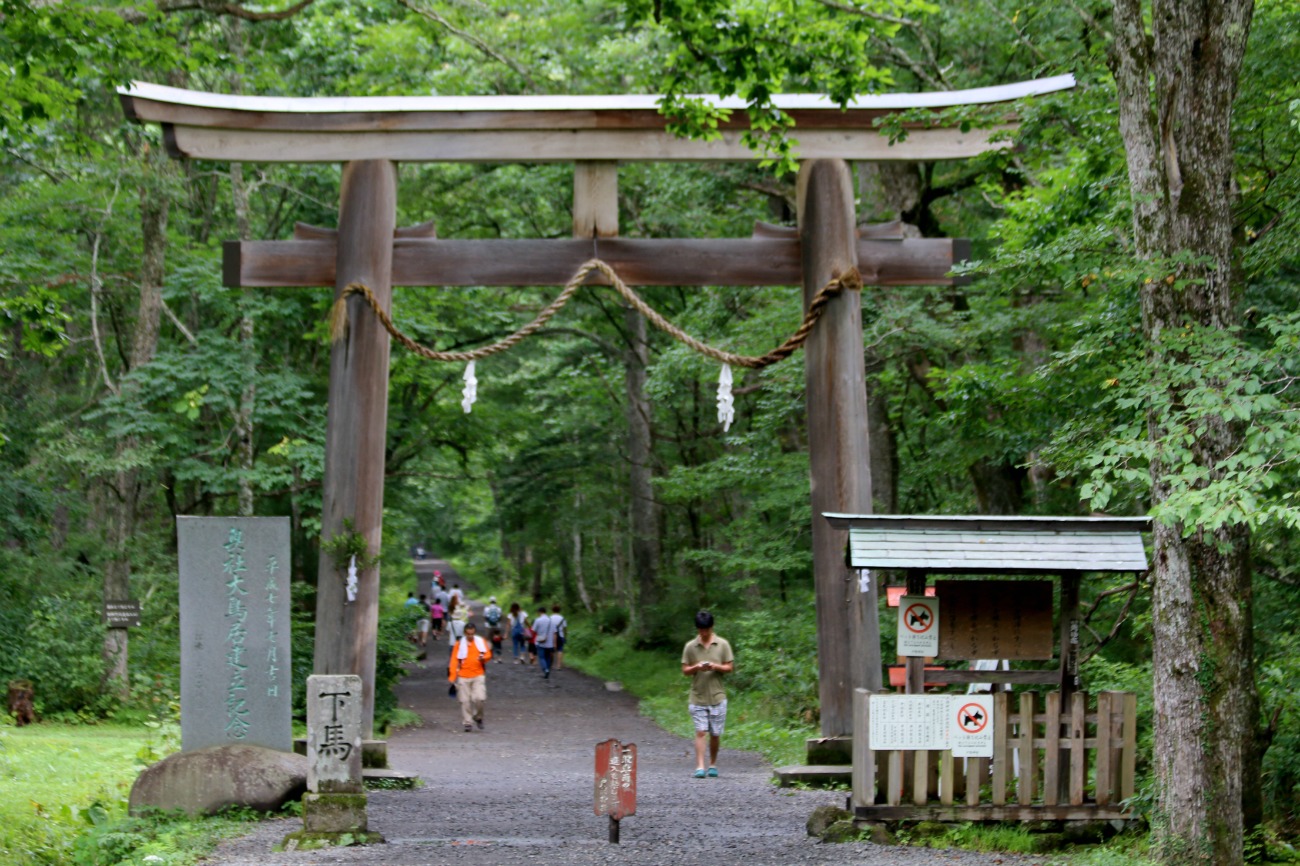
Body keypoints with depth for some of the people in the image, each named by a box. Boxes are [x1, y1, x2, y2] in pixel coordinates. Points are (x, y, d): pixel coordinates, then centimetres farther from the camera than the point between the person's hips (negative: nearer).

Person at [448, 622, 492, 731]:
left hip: (478, 675, 0)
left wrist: (483, 657, -12)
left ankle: (478, 717, 12)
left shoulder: (480, 642, 8)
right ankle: (467, 723, 7)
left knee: (480, 698, -13)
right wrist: (452, 676, -8)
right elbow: (454, 660, 0)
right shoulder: (459, 644, 2)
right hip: (463, 677, 0)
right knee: (465, 701, -3)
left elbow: (488, 654, 12)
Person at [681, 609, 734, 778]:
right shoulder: (690, 647, 3)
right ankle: (700, 767, -14)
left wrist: (716, 667, -15)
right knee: (700, 732, -9)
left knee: (715, 733, 6)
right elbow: (684, 670, 5)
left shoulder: (722, 645, 3)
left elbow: (730, 667, 4)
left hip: (717, 697, 0)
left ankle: (713, 765, 22)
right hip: (698, 697, 0)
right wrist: (696, 667, -16)